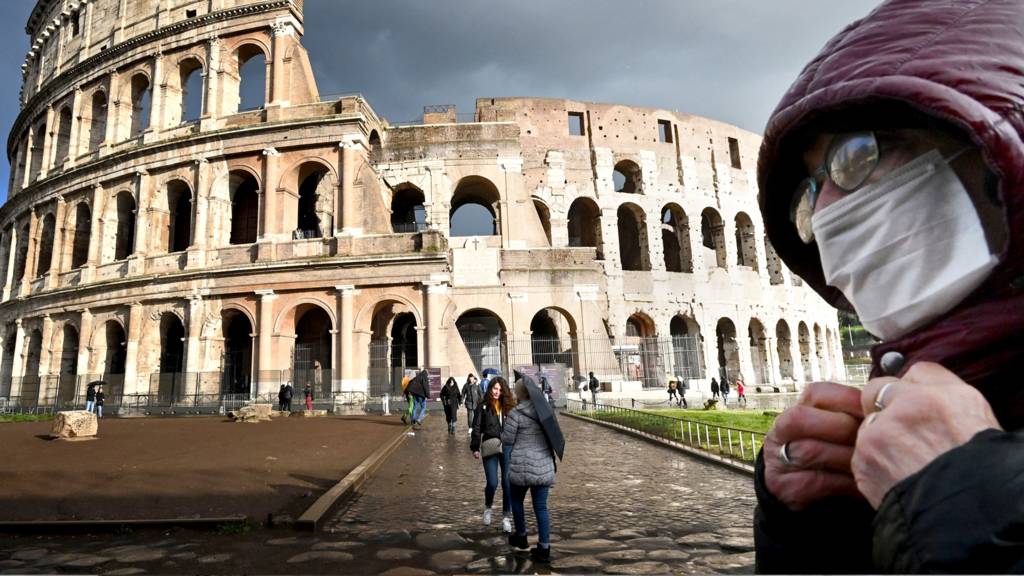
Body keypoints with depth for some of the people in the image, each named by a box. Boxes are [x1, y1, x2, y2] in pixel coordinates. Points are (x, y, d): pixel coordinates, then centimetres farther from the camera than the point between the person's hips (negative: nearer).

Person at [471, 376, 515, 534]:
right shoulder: (483, 407, 1)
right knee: (492, 483, -5)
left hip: (508, 448, 2)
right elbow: (476, 428, 0)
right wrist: (475, 448, -8)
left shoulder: (509, 406, 7)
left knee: (507, 483, 1)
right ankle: (488, 507, 27)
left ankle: (506, 517, 15)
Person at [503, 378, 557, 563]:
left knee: (516, 500, 20)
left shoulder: (516, 414, -14)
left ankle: (521, 537, 32)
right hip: (544, 466, 4)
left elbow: (507, 439, -8)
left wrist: (505, 429, 10)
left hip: (522, 467, -4)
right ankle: (544, 548, 8)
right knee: (541, 507, 8)